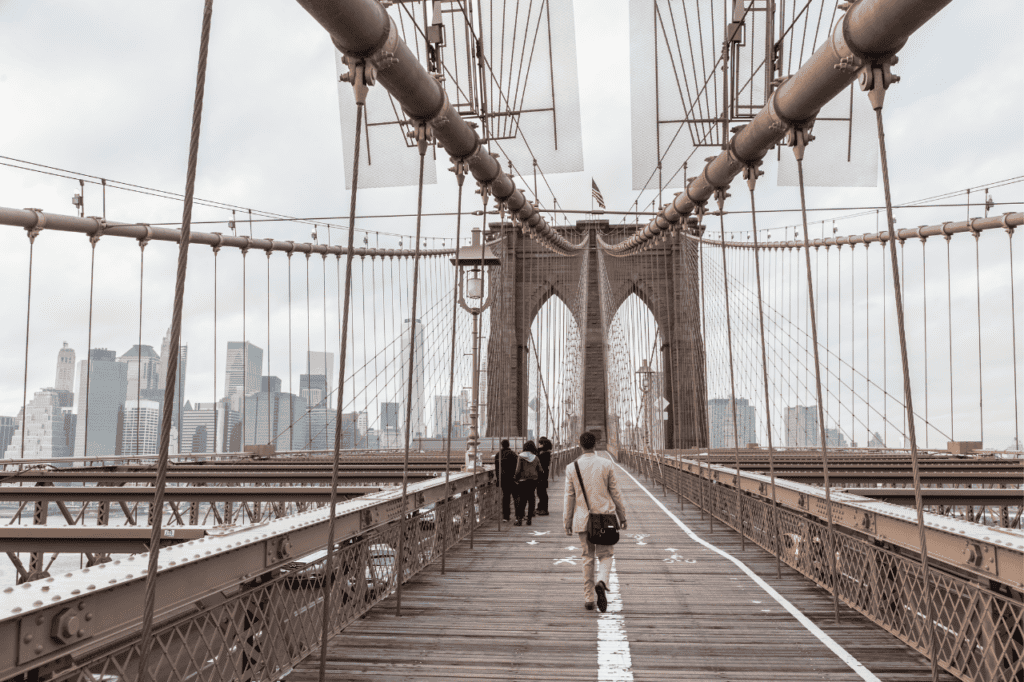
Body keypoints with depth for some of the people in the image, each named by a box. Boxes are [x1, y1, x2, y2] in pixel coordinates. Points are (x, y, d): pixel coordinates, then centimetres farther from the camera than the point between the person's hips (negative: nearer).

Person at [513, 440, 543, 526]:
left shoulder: (521, 457, -6)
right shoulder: (536, 458, 4)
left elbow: (518, 470, -8)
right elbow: (540, 470, 8)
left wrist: (516, 480, 2)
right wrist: (537, 479, 18)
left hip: (523, 481, -3)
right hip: (533, 481, 3)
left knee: (522, 500, 2)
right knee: (531, 499, 8)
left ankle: (519, 518, -4)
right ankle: (529, 519, 8)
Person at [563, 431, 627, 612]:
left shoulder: (572, 468, -3)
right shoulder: (606, 464, -4)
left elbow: (569, 497, 1)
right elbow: (615, 492, 1)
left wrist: (567, 522, 9)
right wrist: (622, 516, 10)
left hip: (583, 519, 1)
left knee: (588, 558, 12)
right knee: (605, 555, 9)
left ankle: (589, 599, 13)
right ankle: (602, 582, -19)